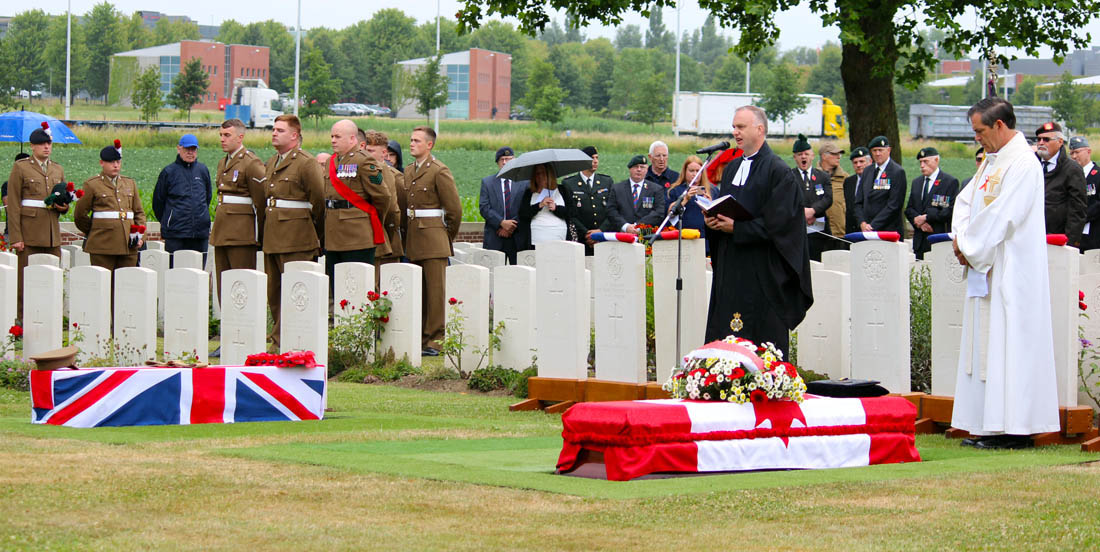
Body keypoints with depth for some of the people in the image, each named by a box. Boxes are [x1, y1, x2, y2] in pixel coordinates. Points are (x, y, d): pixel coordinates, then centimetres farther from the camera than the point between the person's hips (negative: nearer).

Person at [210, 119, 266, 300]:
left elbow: (260, 202, -9)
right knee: (222, 284, 7)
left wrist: (260, 236, -6)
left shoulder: (251, 163, -8)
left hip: (241, 235, -8)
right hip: (221, 233, 8)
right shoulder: (223, 163, 19)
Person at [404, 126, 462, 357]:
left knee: (436, 291, -5)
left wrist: (448, 236, 2)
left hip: (434, 240, -7)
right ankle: (421, 337, 15)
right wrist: (408, 236, 15)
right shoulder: (408, 171, 15)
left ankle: (436, 340, -4)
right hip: (413, 241, 7)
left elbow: (455, 209, -7)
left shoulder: (439, 171, -8)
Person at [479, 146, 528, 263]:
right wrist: (502, 223, -12)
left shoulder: (525, 182, 8)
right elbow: (484, 208, 1)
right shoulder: (487, 182, 11)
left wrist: (513, 226, -10)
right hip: (494, 240, 0)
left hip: (518, 239, 0)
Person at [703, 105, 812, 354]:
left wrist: (737, 228, -17)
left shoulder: (778, 171, -9)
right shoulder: (731, 168, 16)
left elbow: (778, 223, -15)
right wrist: (713, 221, 0)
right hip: (731, 269, 8)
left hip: (763, 272, -8)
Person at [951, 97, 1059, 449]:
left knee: (1008, 345, -10)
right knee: (987, 346, 9)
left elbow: (1000, 217, -19)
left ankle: (1014, 427, -9)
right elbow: (966, 200, 18)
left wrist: (969, 247, -9)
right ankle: (989, 427, 11)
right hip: (987, 268, 10)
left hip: (1012, 272, -10)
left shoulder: (1023, 163, -14)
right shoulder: (992, 160, 16)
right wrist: (961, 238, 0)